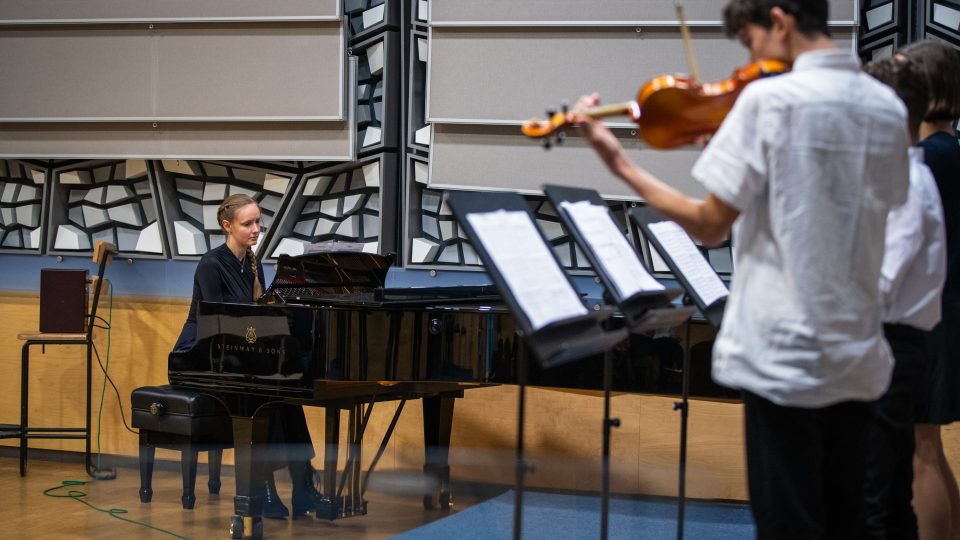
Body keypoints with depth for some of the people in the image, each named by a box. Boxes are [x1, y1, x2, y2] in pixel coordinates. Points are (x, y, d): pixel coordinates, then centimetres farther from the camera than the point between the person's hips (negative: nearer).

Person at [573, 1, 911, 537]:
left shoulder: (769, 98, -12)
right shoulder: (889, 106, 7)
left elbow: (710, 225, -10)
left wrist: (619, 162, -2)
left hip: (784, 357, -6)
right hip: (860, 360, 6)